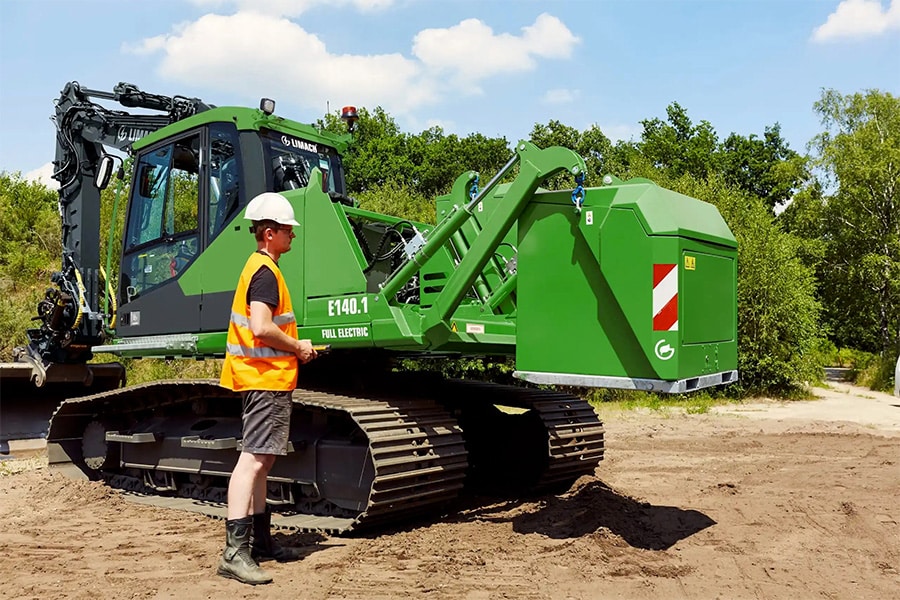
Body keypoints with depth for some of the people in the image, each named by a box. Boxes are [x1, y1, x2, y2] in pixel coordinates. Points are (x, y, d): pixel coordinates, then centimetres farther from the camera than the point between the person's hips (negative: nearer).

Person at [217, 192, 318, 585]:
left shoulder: (258, 268, 17)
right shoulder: (266, 273, -14)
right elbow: (261, 329, -26)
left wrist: (293, 348, 12)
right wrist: (297, 347, -11)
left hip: (264, 378, 11)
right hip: (266, 378, -11)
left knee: (261, 460, 16)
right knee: (254, 460, -13)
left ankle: (260, 541, 27)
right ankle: (235, 552, -13)